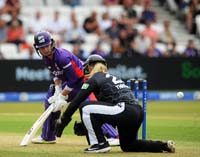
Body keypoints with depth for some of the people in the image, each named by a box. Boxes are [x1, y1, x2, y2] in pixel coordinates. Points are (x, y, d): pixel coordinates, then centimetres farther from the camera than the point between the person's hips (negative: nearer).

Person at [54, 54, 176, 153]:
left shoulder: (94, 79, 7)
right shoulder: (113, 77, 30)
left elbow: (77, 101, 2)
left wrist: (63, 120, 7)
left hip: (124, 111, -8)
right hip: (138, 112, 8)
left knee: (85, 107, 0)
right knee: (128, 145, 28)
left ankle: (100, 144, -3)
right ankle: (164, 145, 14)